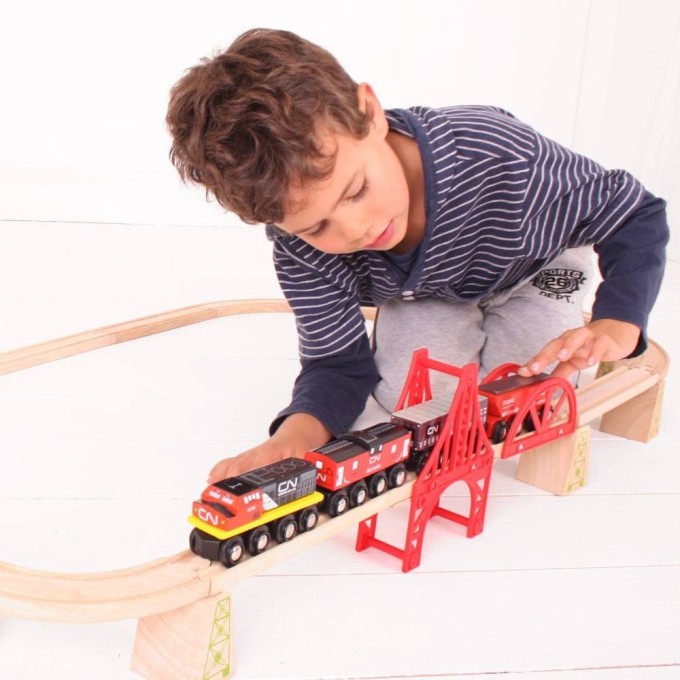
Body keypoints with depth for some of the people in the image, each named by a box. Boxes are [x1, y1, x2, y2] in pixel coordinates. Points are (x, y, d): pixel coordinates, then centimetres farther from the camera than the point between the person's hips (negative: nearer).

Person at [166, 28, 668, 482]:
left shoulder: (498, 156, -44)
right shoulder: (301, 248, -34)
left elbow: (639, 216, -29)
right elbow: (338, 364, -27)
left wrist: (616, 327, -47)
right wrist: (294, 437, -50)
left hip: (537, 260, -2)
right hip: (423, 290, 3)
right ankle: (472, 329, 15)